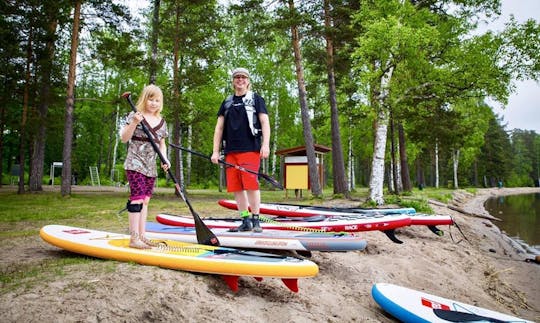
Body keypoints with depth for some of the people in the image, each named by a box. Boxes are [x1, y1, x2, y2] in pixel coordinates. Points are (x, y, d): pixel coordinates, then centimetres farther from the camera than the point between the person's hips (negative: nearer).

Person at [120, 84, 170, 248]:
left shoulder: (162, 122, 12)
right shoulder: (135, 115, -4)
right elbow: (124, 138, -8)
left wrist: (164, 159, 1)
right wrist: (134, 122, -23)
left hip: (151, 167, 6)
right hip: (135, 164, -6)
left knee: (145, 200, 9)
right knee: (138, 198, -14)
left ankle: (142, 235, 15)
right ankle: (134, 238, -10)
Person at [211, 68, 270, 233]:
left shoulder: (256, 99, 9)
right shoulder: (227, 102, 19)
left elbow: (265, 122, 0)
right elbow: (219, 127, 17)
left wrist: (266, 144, -14)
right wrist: (215, 151, 10)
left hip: (250, 149, -4)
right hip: (231, 150, 5)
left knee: (251, 184, -11)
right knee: (236, 187, 4)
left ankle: (256, 220, 0)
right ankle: (246, 221, 13)